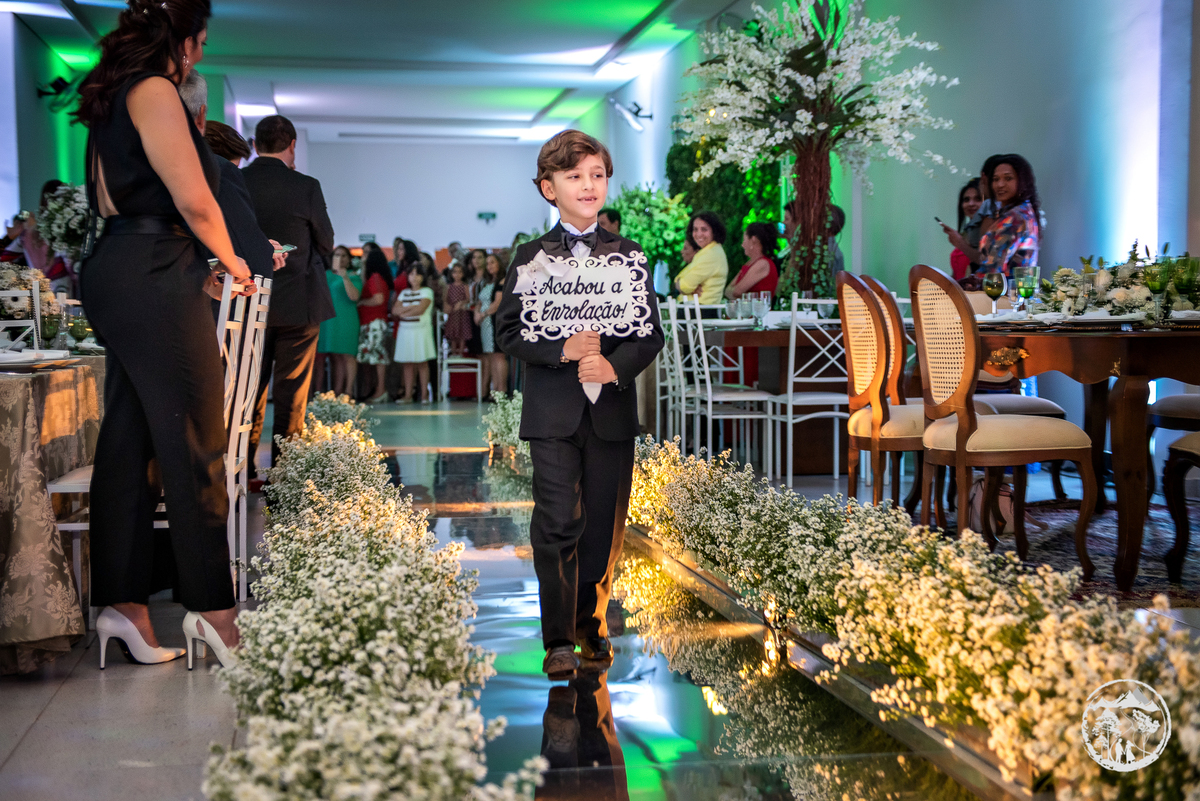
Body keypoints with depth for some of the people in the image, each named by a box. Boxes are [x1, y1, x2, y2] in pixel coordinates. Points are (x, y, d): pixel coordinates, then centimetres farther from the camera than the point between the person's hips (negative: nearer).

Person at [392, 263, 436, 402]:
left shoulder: (427, 292, 1)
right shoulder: (404, 293, 16)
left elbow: (420, 309, -12)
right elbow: (395, 310, 4)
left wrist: (404, 313, -2)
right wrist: (411, 307, -9)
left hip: (421, 331, -4)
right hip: (405, 331, 4)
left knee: (422, 363, -5)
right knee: (407, 363, 1)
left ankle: (424, 394, -2)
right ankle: (408, 395, 4)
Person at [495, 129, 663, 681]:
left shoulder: (628, 256, 8)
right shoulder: (531, 257, 4)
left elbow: (652, 333, 4)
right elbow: (508, 332, 0)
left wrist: (616, 365, -15)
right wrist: (561, 350, -15)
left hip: (612, 410, 2)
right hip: (553, 412, -2)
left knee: (604, 527, 9)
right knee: (558, 525, -8)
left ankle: (592, 625, 26)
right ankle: (558, 641, 0)